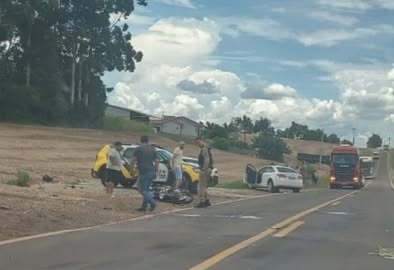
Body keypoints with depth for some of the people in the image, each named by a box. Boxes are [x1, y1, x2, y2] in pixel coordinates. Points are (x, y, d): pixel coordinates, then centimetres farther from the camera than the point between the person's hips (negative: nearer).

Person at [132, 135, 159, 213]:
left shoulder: (139, 149, -3)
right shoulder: (153, 149, 12)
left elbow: (134, 160, -8)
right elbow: (157, 161, 8)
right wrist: (156, 171, 14)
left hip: (144, 172, -6)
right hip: (152, 172, 6)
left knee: (142, 189, -2)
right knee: (146, 189, 14)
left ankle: (152, 203, -17)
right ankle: (144, 206, 14)